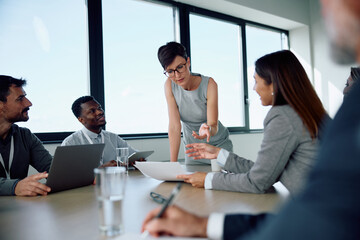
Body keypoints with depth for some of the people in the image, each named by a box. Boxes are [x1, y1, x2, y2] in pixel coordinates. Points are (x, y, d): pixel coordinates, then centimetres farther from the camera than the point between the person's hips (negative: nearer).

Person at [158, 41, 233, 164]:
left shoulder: (209, 84, -22)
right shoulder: (169, 85, -16)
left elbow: (214, 124, -24)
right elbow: (174, 126, -19)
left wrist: (208, 129, -48)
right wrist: (173, 163, -22)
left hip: (218, 145, -1)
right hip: (192, 147, 2)